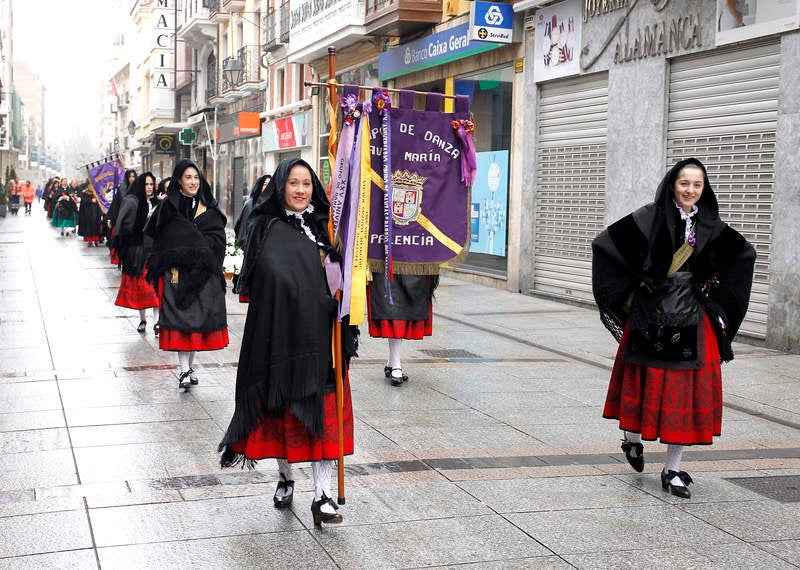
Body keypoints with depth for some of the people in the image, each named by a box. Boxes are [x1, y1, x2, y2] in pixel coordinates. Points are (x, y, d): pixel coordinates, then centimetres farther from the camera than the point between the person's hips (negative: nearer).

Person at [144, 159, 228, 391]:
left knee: (198, 318, 4)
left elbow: (217, 240, 1)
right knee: (179, 319, -6)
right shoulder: (168, 208, 4)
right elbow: (158, 241, 1)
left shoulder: (209, 208, 8)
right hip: (175, 273, -2)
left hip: (203, 274, 2)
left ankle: (189, 366, 17)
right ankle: (185, 371, -7)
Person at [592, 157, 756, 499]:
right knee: (647, 384, 8)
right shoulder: (650, 218, -5)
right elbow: (606, 243, -7)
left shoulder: (711, 227, 6)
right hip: (650, 316, -2)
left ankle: (673, 470, 10)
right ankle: (632, 438, 37)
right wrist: (636, 283, -6)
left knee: (686, 391, 2)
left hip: (693, 321, 3)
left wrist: (713, 289, 10)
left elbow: (744, 253, 20)